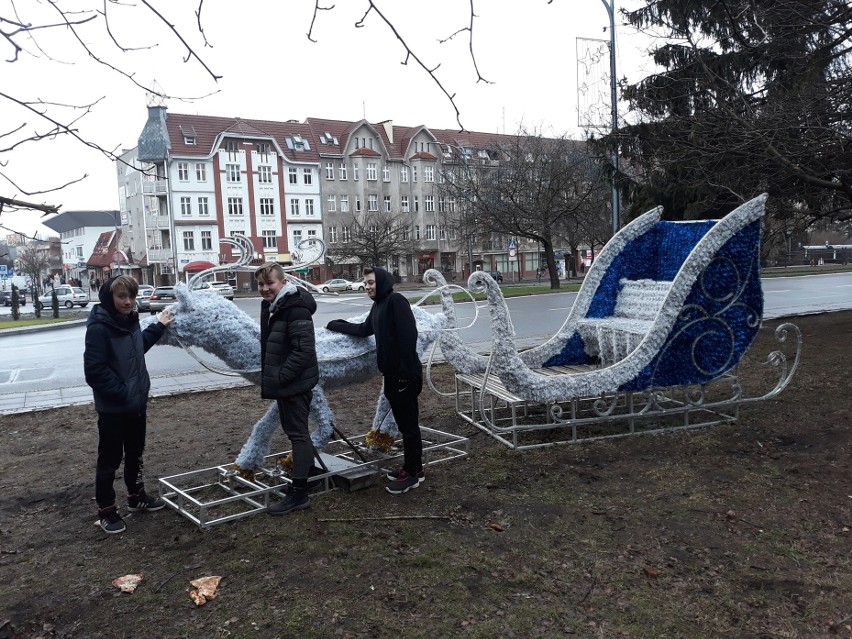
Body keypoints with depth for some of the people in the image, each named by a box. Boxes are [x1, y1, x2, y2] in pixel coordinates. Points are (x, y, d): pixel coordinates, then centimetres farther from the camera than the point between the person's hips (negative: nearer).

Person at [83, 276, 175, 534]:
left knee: (135, 454, 21)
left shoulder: (130, 321, 3)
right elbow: (94, 370, -24)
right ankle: (106, 510, 20)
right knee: (110, 460, 6)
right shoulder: (99, 327, -21)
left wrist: (158, 326, 20)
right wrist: (122, 393, -22)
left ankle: (137, 497, 38)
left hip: (136, 403, 8)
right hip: (112, 408, -8)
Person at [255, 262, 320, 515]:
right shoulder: (270, 306, 11)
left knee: (297, 432, -4)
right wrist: (270, 377, 14)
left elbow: (304, 350, -25)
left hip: (295, 383, -10)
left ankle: (299, 492, 2)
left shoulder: (296, 308, -20)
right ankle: (307, 469, 36)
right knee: (293, 430, 19)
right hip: (283, 382, 10)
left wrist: (280, 378, -23)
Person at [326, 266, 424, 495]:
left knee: (409, 423, -1)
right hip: (391, 374, 9)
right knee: (403, 423, 15)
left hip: (405, 375, -9)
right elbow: (364, 330, 31)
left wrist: (406, 371, -24)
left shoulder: (396, 301, -13)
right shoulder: (378, 305, 16)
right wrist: (336, 325, 34)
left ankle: (413, 473, 8)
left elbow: (408, 335, -21)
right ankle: (412, 467, 25)